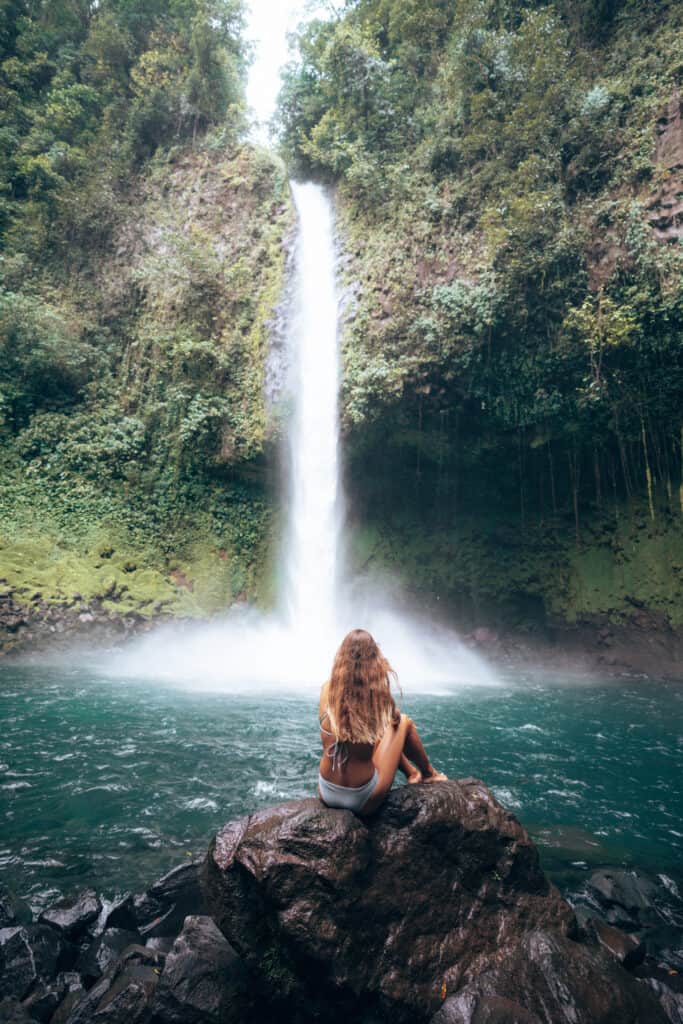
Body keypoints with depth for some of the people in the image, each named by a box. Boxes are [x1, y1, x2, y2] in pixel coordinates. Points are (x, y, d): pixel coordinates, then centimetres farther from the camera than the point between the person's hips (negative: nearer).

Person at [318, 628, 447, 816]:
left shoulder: (327, 689, -12)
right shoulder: (376, 692, -20)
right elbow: (395, 719, 1)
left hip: (326, 795, 3)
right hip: (363, 801, -3)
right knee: (404, 721, 15)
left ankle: (413, 774, 39)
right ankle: (429, 774, 38)